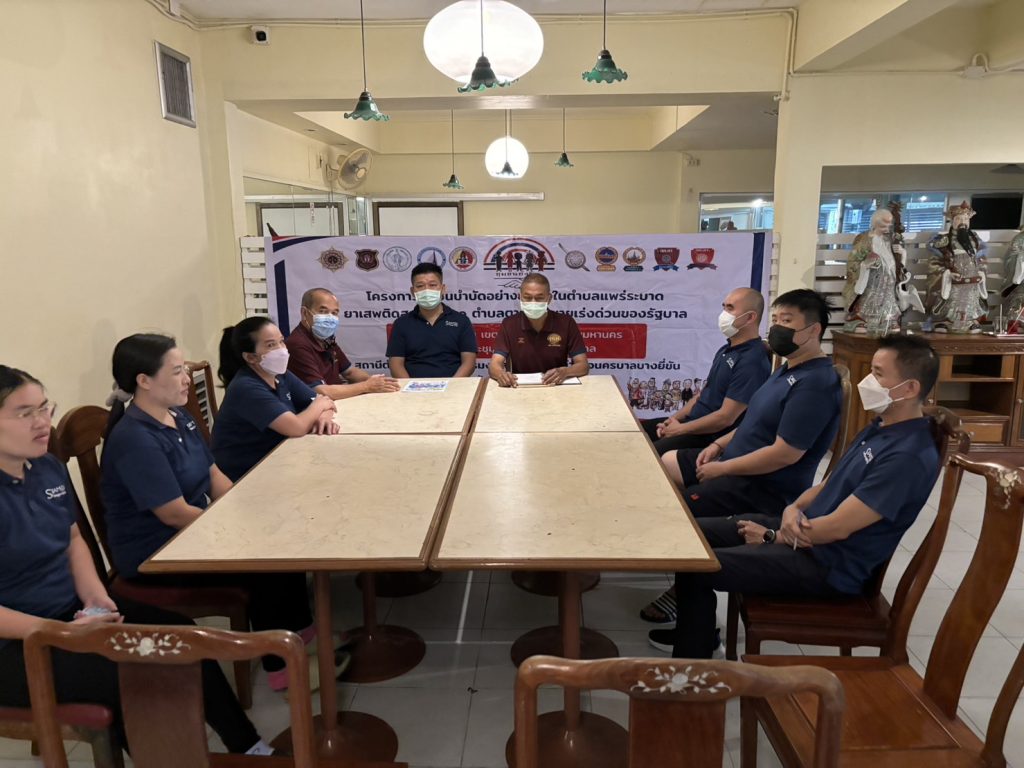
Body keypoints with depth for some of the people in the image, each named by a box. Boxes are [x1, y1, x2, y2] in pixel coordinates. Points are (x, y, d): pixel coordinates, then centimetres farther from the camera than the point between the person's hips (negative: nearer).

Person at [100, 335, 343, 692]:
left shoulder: (179, 417, 5)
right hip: (155, 555, -8)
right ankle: (281, 666, 3)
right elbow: (175, 514, -24)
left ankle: (299, 630, 12)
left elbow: (215, 476, 8)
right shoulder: (133, 439, -23)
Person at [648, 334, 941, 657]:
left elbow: (837, 527, -25)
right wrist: (794, 508, -7)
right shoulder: (880, 427, 8)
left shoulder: (909, 455, -24)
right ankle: (695, 629, 28)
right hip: (804, 529, 10)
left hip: (827, 566, -10)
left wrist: (773, 537, -11)